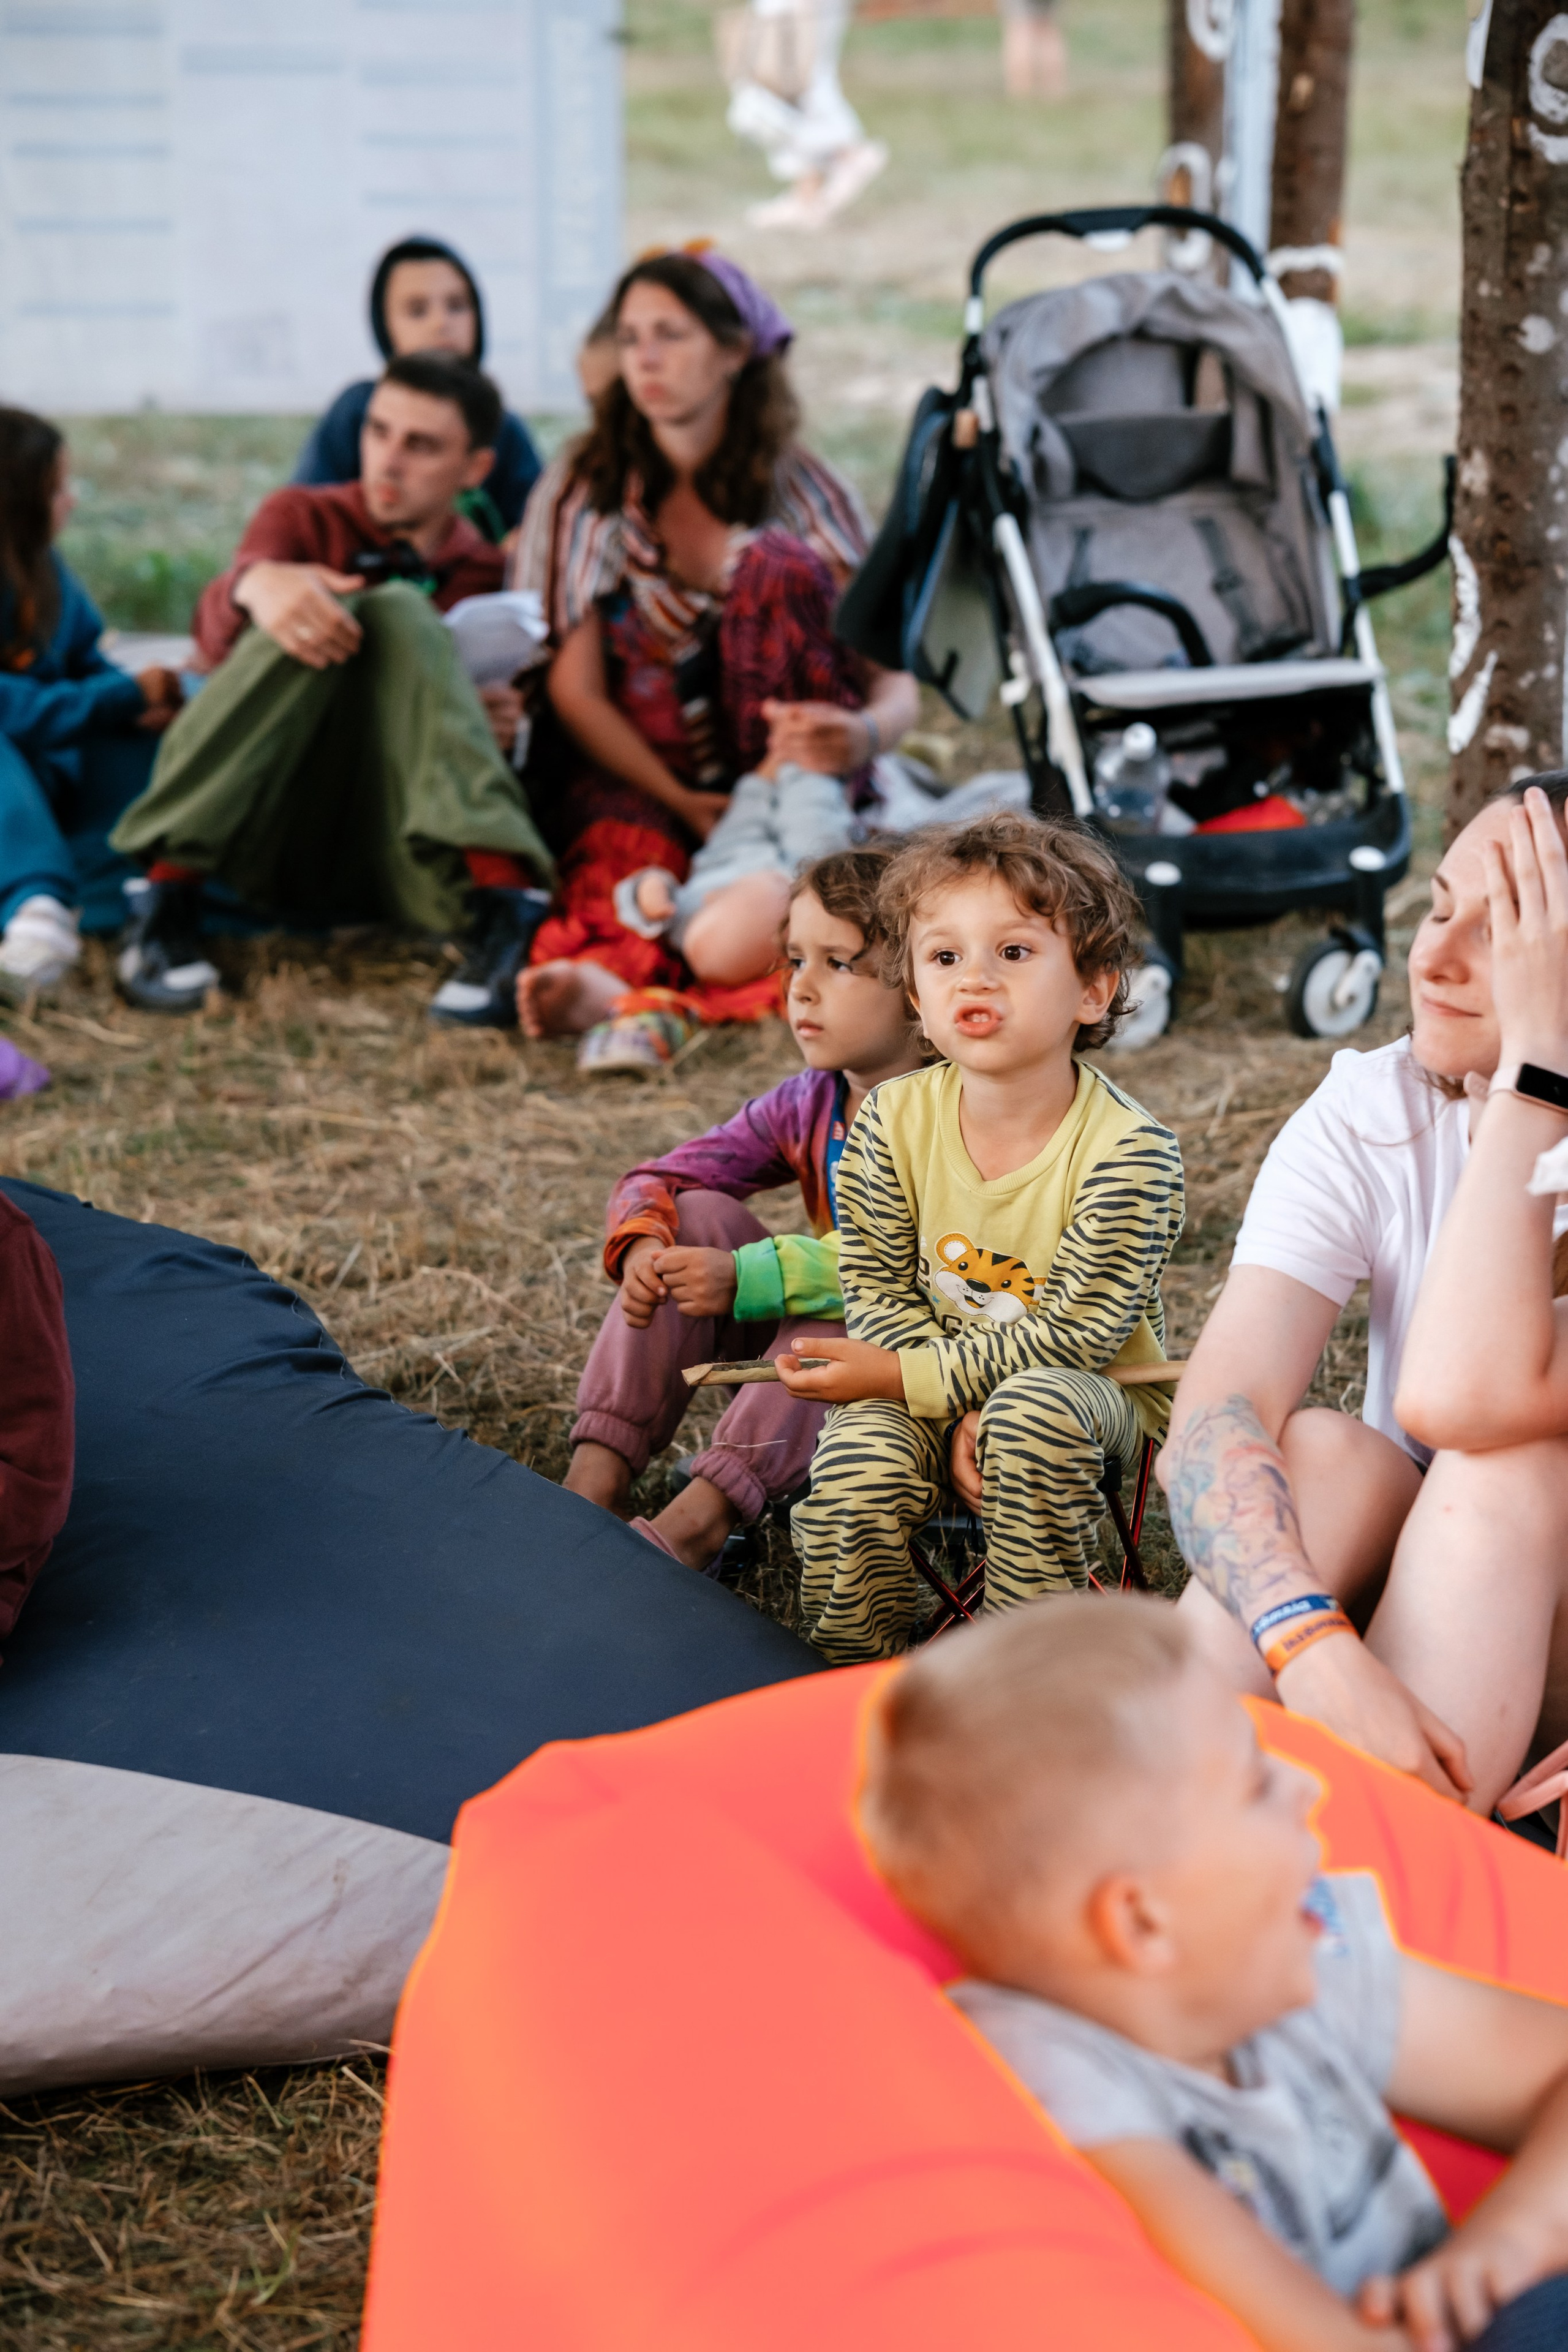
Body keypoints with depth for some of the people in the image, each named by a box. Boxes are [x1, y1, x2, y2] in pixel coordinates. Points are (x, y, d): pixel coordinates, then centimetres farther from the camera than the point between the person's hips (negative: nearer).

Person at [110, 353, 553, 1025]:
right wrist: (253, 583, -33)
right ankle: (166, 898, -29)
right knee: (316, 612, -22)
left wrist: (509, 729, -11)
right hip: (274, 837, 0)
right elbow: (216, 635, -8)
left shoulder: (490, 575, 15)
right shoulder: (304, 517, 12)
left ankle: (504, 911, -39)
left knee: (398, 612, -21)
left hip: (407, 864, 0)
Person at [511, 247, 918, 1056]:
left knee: (779, 564, -22)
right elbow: (575, 692, -2)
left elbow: (895, 681, 1)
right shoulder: (581, 490, 5)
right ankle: (611, 969, -66)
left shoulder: (800, 489, 6)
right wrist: (681, 802, -18)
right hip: (637, 777, 0)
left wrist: (863, 733, -25)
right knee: (623, 840, -36)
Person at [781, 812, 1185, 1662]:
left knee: (1035, 1407, -36)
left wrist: (910, 1376, -24)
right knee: (857, 1465, -27)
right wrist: (960, 1415, -19)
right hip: (929, 1393, 3)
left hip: (1091, 1394, -3)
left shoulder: (1127, 1149, -21)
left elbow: (1077, 1332, -21)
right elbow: (877, 1286, -4)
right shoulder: (894, 1121, -10)